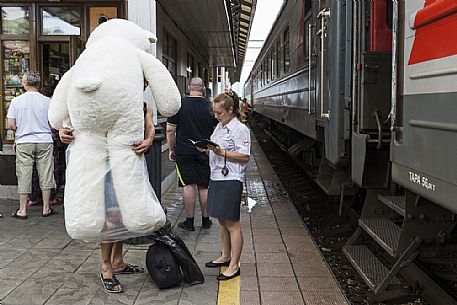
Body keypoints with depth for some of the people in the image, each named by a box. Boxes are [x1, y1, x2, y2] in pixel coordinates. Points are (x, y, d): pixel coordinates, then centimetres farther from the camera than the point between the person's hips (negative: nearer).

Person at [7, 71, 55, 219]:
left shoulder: (16, 101, -2)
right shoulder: (47, 101, -3)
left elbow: (11, 125, -3)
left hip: (24, 142, 0)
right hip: (44, 141, 0)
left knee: (24, 176, 6)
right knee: (45, 175, 7)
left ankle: (22, 210, 12)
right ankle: (46, 208, 13)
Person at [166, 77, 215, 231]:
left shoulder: (179, 104, -4)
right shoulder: (210, 106, 0)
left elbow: (170, 129, -4)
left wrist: (171, 149, 6)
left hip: (184, 151, -1)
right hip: (205, 152, 2)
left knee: (188, 185, 3)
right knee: (204, 186, 9)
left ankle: (189, 221, 8)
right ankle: (205, 220, 20)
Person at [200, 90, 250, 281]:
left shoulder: (240, 129, -12)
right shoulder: (219, 127, 15)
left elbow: (244, 157, -17)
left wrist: (222, 153, -22)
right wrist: (206, 149, 3)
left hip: (231, 180, -9)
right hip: (217, 178, 9)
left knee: (232, 223, -3)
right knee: (222, 221, 18)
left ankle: (234, 266, 5)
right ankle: (225, 256, 33)